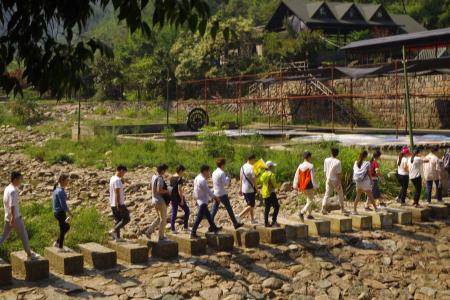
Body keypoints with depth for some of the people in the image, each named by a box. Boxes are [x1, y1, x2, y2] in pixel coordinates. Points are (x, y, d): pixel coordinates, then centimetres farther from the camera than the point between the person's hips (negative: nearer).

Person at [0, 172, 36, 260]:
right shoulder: (13, 190, -19)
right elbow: (12, 205, -24)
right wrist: (13, 218, -25)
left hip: (7, 217, 8)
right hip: (15, 217, -8)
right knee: (24, 235, 5)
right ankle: (29, 254, 13)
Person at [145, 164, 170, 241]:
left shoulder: (153, 177, 6)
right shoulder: (160, 179, -21)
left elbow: (151, 187, 18)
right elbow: (159, 190, -29)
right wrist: (167, 191, -13)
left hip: (154, 200, 9)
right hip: (161, 201, -9)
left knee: (159, 217, 21)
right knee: (163, 219, 6)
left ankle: (149, 231, 12)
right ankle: (161, 236, 12)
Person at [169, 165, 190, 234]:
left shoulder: (172, 178, 7)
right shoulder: (179, 178, -17)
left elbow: (171, 188, 12)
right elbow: (179, 190, -21)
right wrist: (182, 199, -17)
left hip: (172, 197, 7)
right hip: (178, 197, -7)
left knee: (173, 213, 11)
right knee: (187, 211, 10)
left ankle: (173, 229, 11)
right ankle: (185, 227, 11)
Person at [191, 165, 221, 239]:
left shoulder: (197, 178, 8)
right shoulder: (202, 180, -22)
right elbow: (208, 191, -16)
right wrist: (215, 197, -5)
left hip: (199, 199, 11)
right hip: (203, 201, -11)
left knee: (207, 214, 24)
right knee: (199, 217, -9)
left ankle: (212, 227, 41)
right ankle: (193, 233, -10)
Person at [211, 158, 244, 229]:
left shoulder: (214, 172, 9)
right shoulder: (221, 173, -16)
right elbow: (225, 183, -19)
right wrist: (228, 178, -1)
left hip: (216, 193, 7)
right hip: (222, 194, -7)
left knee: (214, 210, 6)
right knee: (229, 209, 4)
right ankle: (235, 224, 13)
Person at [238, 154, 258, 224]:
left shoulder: (243, 167, 8)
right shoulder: (251, 168, -16)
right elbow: (254, 179, -16)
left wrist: (241, 189, 18)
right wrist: (256, 189, -6)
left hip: (244, 189, 8)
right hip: (250, 190, -8)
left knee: (251, 204, 19)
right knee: (251, 206, -2)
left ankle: (252, 219, 25)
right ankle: (239, 216, -13)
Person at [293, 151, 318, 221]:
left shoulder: (300, 166, 1)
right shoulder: (311, 166, -16)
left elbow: (296, 176, 4)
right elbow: (313, 178, -15)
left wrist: (296, 186, 12)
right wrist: (315, 187, -7)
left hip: (302, 187, 7)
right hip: (309, 187, -7)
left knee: (308, 200, 23)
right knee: (310, 201, 1)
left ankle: (309, 214, 28)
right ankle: (302, 212, -18)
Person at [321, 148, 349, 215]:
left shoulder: (326, 160, -3)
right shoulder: (338, 162, -16)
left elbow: (325, 171, 4)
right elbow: (338, 174, -15)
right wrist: (339, 183, -10)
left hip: (329, 180, 3)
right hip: (336, 180, -3)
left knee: (327, 194, 5)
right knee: (340, 194, 14)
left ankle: (323, 208, -8)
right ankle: (342, 208, 22)